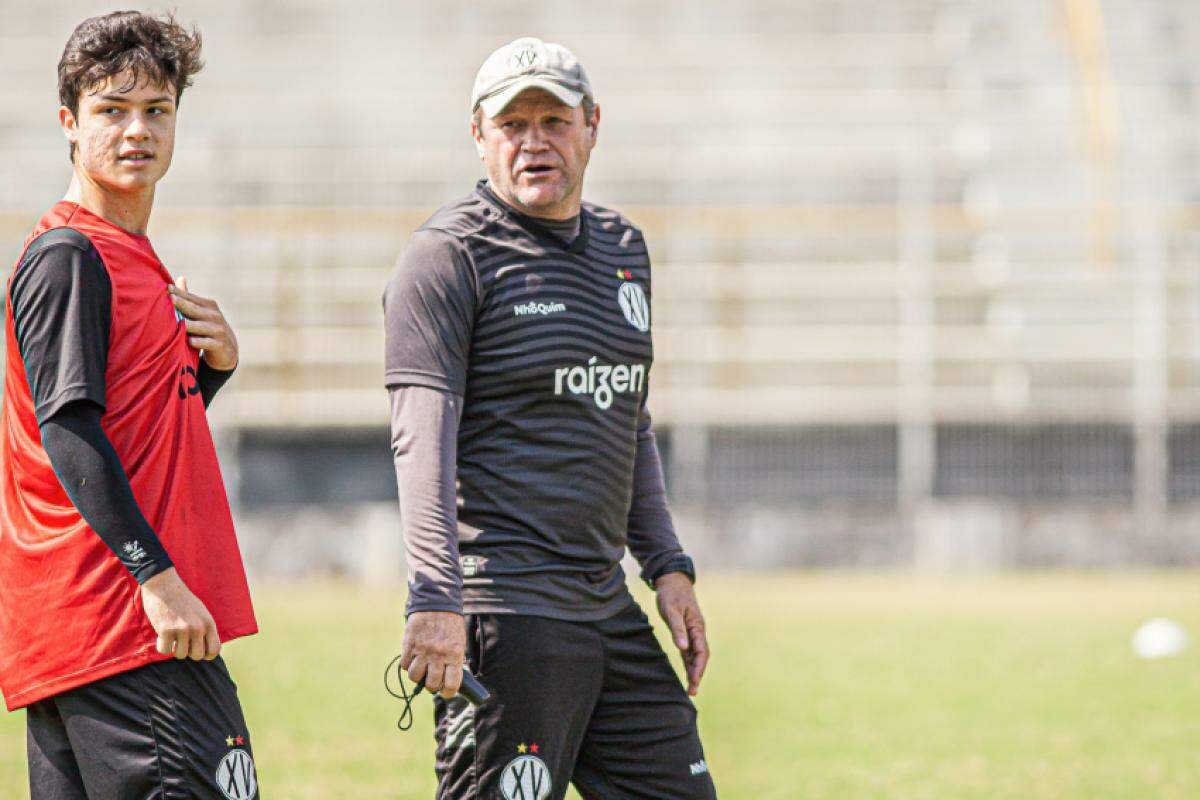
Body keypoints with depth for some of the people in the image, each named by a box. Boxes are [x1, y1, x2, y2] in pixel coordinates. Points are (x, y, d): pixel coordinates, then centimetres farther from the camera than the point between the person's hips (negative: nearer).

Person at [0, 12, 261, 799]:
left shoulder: (133, 261, 21)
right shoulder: (68, 257, -9)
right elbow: (68, 429, -16)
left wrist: (214, 365, 6)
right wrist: (156, 574, -21)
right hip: (118, 618, -10)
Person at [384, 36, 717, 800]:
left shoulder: (623, 247, 17)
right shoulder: (449, 256, -7)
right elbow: (423, 437, -17)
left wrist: (668, 565, 19)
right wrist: (435, 599, -27)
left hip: (608, 607, 8)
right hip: (506, 612, -8)